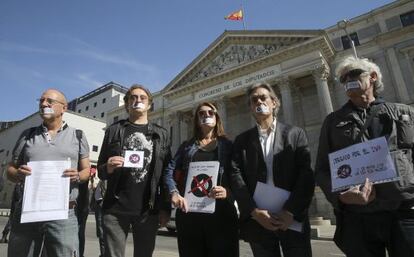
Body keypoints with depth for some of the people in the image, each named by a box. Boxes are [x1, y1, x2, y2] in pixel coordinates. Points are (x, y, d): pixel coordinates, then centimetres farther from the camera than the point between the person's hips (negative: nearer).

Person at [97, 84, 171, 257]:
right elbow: (100, 170, 9)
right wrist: (108, 168, -14)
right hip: (116, 209, 0)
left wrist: (166, 208, 0)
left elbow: (167, 173, 5)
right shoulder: (114, 130, 8)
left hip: (149, 210, 1)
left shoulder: (161, 134, 8)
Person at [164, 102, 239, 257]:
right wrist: (174, 193, -13)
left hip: (220, 212, -1)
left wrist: (228, 191, -17)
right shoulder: (187, 146, 13)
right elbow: (170, 171, 5)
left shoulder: (227, 145, 9)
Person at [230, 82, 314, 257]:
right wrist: (254, 211, -13)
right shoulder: (242, 140, 7)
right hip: (257, 221, 1)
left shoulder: (295, 134, 5)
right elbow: (236, 176, -3)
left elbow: (306, 174, -4)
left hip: (293, 220, 0)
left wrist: (291, 212, -13)